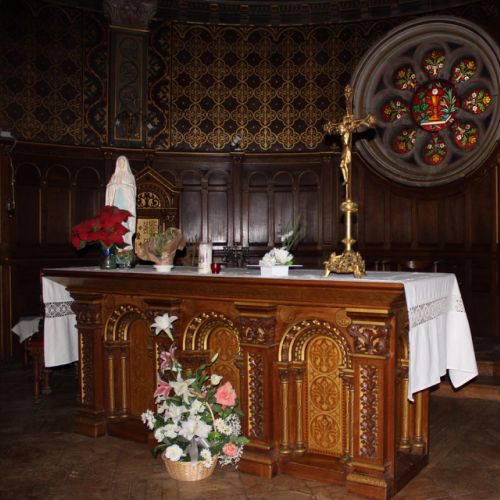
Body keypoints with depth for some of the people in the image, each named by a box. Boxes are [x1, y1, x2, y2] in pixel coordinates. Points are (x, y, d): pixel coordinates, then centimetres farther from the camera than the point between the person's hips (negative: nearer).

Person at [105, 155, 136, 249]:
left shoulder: (130, 176, 10)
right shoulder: (114, 176, 18)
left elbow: (133, 192, 3)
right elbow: (110, 191, 12)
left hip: (126, 204, -3)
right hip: (116, 204, 3)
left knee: (126, 223, -12)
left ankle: (127, 244, -13)